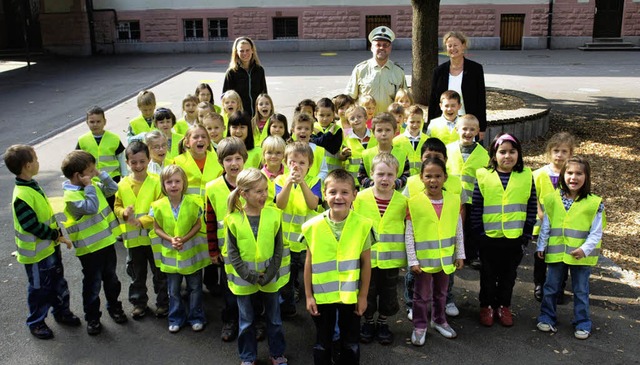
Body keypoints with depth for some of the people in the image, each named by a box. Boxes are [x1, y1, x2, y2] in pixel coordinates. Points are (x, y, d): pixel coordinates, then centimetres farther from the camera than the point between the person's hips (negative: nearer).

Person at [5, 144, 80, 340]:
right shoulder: (22, 196, -27)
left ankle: (61, 312, 39)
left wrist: (58, 234, 10)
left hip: (50, 246, 9)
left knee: (58, 282, 21)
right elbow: (32, 226, -28)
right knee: (40, 288, 8)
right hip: (37, 252, -9)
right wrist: (57, 236, -19)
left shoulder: (32, 185, 4)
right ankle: (36, 323, 26)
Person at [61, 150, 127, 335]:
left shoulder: (93, 185, 3)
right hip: (89, 248, -7)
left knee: (111, 279, 21)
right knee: (92, 284, 7)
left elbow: (113, 189, 7)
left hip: (107, 241, 7)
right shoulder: (71, 196, -21)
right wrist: (89, 186, -26)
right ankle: (92, 317, 23)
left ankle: (114, 307, 40)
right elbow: (91, 207, -32)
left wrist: (101, 174, -3)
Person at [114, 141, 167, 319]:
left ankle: (163, 302, 27)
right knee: (137, 273, 18)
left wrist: (142, 221, -20)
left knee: (159, 272, 11)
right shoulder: (123, 184, 0)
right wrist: (124, 212, -15)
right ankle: (139, 302, 34)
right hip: (133, 238, 3)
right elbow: (117, 206, 7)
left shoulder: (156, 181, -11)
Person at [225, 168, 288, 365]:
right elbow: (232, 253, -8)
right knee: (247, 321, 15)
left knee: (274, 319, 16)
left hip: (269, 278, 1)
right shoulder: (234, 219, -12)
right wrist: (249, 276, -16)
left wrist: (269, 274, -12)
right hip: (244, 280, -1)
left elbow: (278, 248, -4)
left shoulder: (273, 215, -9)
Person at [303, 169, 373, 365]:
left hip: (351, 295, 0)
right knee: (322, 343, 17)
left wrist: (363, 296, -2)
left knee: (350, 344, 16)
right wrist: (308, 295, 0)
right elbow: (309, 263, -1)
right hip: (322, 295, 1)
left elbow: (366, 262, -4)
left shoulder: (362, 225, -11)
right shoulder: (313, 226, -9)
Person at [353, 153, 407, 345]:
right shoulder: (360, 198, -7)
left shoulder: (402, 201, -4)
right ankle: (368, 322, 37)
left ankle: (383, 323, 37)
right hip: (367, 256, -1)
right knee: (367, 292, 14)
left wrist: (408, 257, 1)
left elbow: (407, 229, 4)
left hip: (391, 258, 1)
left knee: (388, 294, 15)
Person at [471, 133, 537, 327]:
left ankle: (504, 306, 32)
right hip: (489, 238, -1)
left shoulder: (526, 176, -1)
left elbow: (532, 208, 1)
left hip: (515, 238, 1)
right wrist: (479, 233, -6)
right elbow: (476, 209, -3)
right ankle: (487, 306, 30)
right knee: (488, 275, 14)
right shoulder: (483, 176, -6)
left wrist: (526, 235, -2)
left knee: (508, 275, 15)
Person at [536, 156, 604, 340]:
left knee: (581, 291, 11)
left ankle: (583, 324, 25)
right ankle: (547, 318, 28)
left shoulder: (594, 203, -7)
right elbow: (546, 226, 7)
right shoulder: (552, 199, -1)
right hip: (556, 253, 2)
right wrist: (541, 246, 6)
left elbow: (596, 233, -6)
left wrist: (585, 249, -17)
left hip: (581, 255, -2)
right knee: (551, 288, 13)